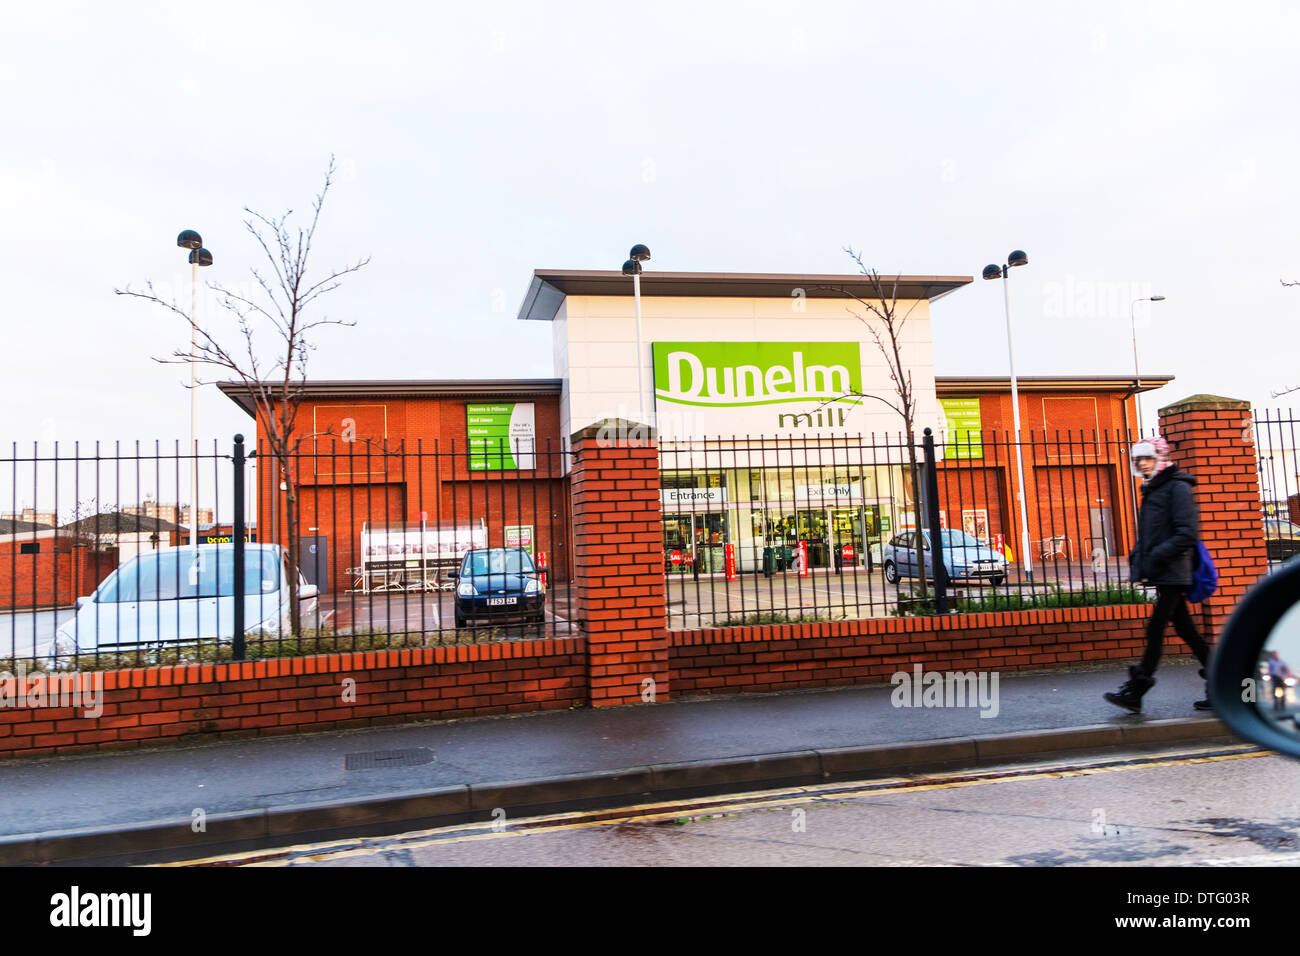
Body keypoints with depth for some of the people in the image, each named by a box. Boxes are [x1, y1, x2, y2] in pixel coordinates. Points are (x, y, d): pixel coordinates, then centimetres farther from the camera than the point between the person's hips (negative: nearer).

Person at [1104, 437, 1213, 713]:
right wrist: (1138, 557, 10)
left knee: (1155, 628, -9)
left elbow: (1188, 532, -17)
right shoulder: (1152, 490, 18)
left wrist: (1158, 556, -22)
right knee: (1185, 628, 11)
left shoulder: (1178, 488, -9)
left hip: (1172, 572, -9)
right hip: (1162, 574, 9)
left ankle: (1135, 690, -8)